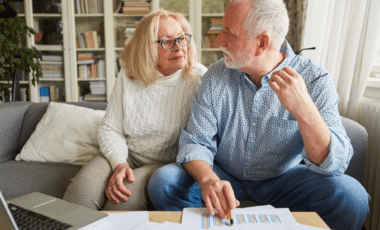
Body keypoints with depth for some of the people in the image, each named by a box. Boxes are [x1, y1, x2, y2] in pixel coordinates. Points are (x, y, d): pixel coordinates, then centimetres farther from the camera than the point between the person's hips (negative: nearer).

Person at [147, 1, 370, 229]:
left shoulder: (315, 80, -15)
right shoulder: (216, 75, -8)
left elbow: (335, 165, -22)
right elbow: (196, 141, -10)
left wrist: (305, 110, -41)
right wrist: (208, 180, -32)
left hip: (282, 178, -1)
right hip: (224, 175, 2)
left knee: (351, 196, -26)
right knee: (163, 182, -22)